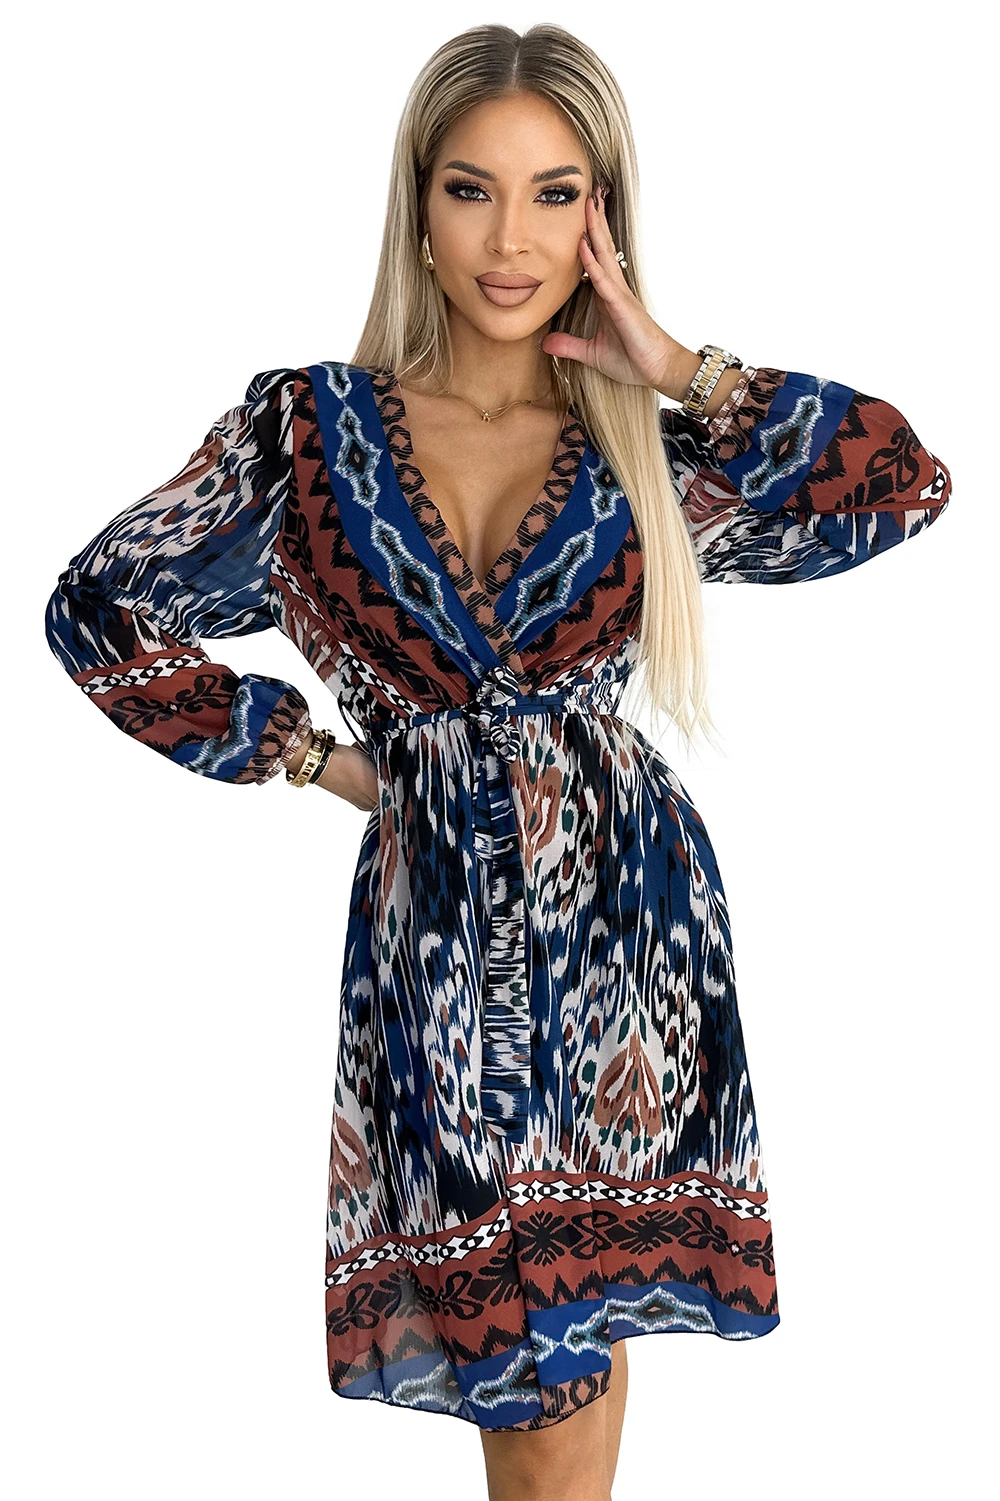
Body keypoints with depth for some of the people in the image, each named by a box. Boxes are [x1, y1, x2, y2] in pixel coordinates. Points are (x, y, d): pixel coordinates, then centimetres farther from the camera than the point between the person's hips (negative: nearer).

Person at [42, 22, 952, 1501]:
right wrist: (304, 754, 4)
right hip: (438, 921, -1)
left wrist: (679, 369, -6)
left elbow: (908, 481, -6)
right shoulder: (311, 428, 0)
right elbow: (99, 608, 7)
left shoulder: (645, 457, 4)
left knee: (577, 1292, 6)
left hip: (627, 918, 1)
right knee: (528, 1347, 3)